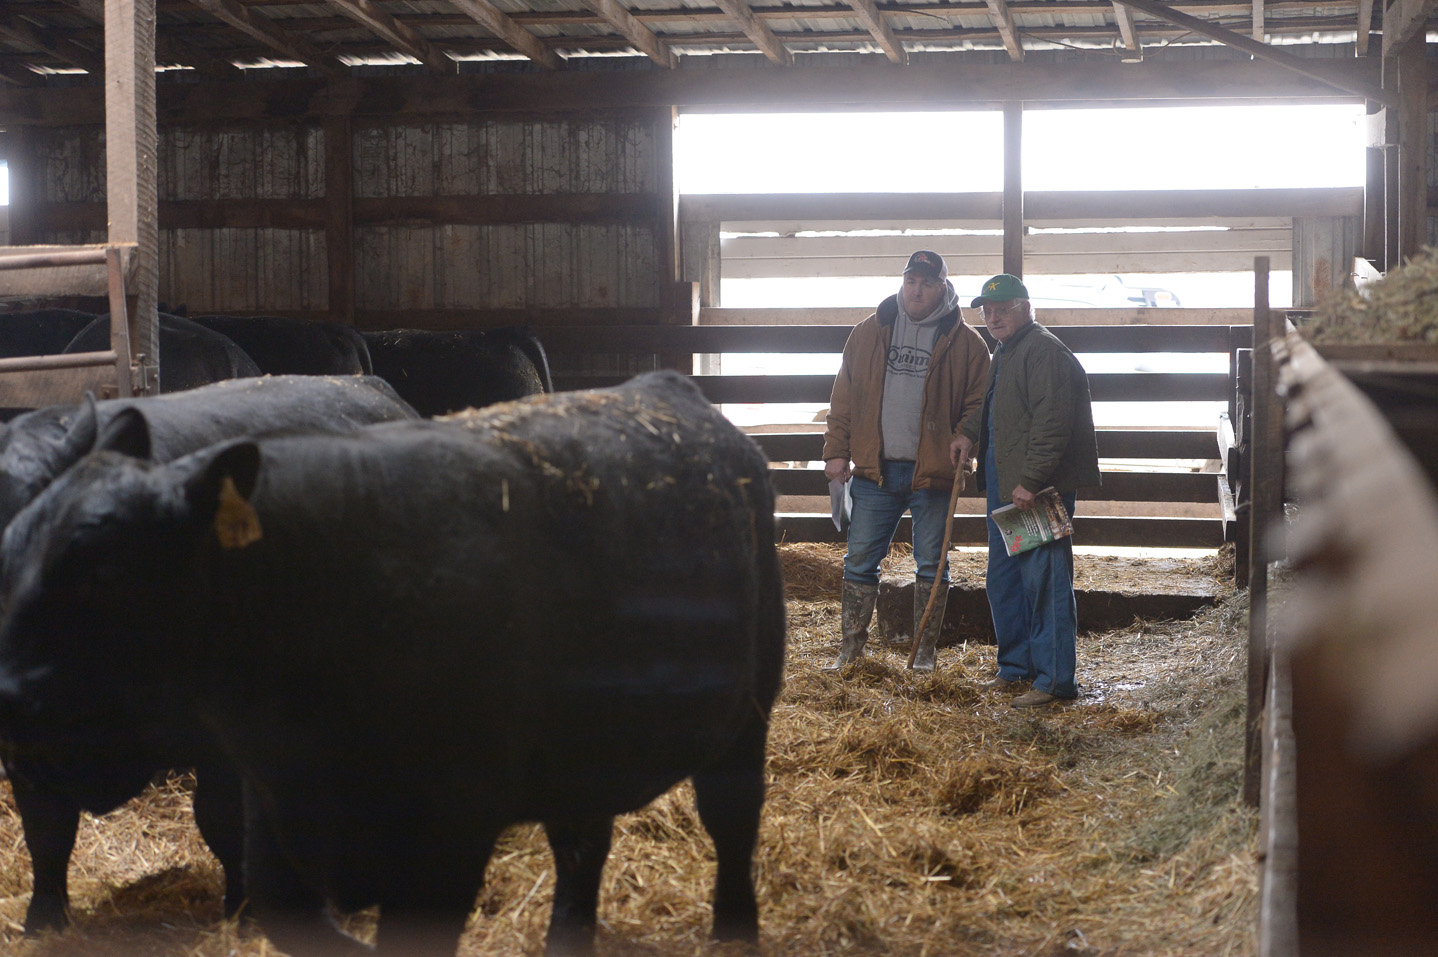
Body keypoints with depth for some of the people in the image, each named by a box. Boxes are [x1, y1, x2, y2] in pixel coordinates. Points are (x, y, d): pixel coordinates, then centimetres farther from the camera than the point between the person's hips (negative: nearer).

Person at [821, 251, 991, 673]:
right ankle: (851, 648, 12)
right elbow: (844, 397, 10)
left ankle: (925, 650, 17)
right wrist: (837, 450, 3)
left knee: (931, 565, 7)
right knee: (860, 562, 4)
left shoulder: (966, 343, 1)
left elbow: (979, 404, 4)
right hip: (875, 469, 2)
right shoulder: (869, 332, 8)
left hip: (933, 473, -2)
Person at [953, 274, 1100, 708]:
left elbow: (1051, 423, -22)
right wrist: (970, 433, 15)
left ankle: (1055, 679, -5)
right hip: (1005, 486, 11)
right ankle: (1016, 666, 27)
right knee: (1003, 579, 16)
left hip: (1038, 490, -11)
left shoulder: (1045, 351, -14)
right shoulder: (1003, 353, 19)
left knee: (1045, 581, -8)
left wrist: (1031, 481, -25)